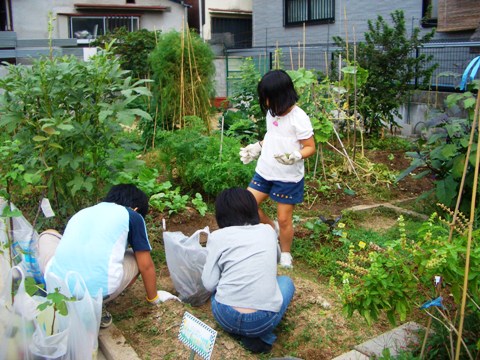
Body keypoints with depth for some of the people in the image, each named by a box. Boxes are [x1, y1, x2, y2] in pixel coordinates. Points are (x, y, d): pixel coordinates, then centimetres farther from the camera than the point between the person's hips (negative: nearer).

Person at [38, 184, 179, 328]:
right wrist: (154, 298, 33)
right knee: (136, 259, 24)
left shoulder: (82, 212, 27)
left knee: (48, 236, 32)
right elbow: (146, 266, 15)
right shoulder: (132, 216, 13)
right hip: (97, 291, -4)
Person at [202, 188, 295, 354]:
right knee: (286, 281, 29)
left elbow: (209, 284, -2)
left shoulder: (217, 236, 2)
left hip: (226, 317, 0)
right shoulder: (268, 231, 11)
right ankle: (260, 336, 9)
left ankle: (241, 331, 9)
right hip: (263, 321, 0)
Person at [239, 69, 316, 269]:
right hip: (264, 171, 7)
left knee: (284, 219, 5)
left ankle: (285, 256, 29)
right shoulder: (272, 112, 3)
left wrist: (295, 156, -33)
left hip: (288, 177, -7)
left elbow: (310, 147, -16)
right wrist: (257, 147, 10)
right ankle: (273, 229, 32)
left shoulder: (299, 118, -19)